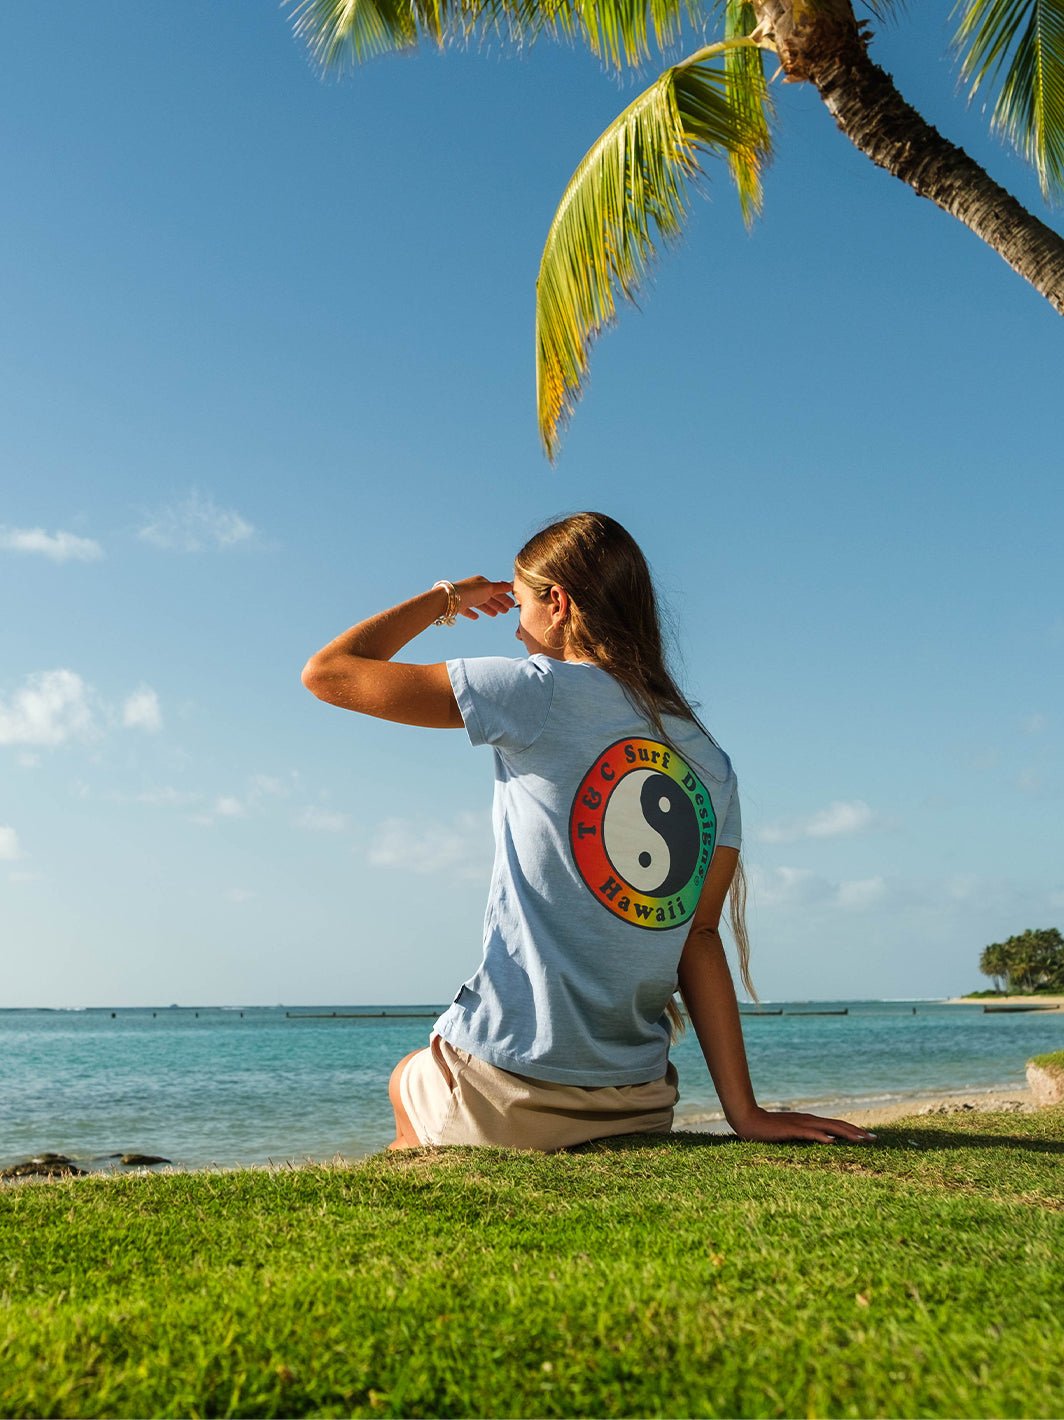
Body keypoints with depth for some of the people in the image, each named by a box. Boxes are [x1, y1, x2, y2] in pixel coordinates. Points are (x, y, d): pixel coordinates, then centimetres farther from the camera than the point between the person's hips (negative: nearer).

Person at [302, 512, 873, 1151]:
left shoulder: (541, 691, -11)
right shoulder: (711, 762, 5)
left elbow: (328, 672, -5)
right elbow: (700, 937, 2)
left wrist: (443, 597, 10)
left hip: (506, 1092, -5)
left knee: (407, 1078, 30)